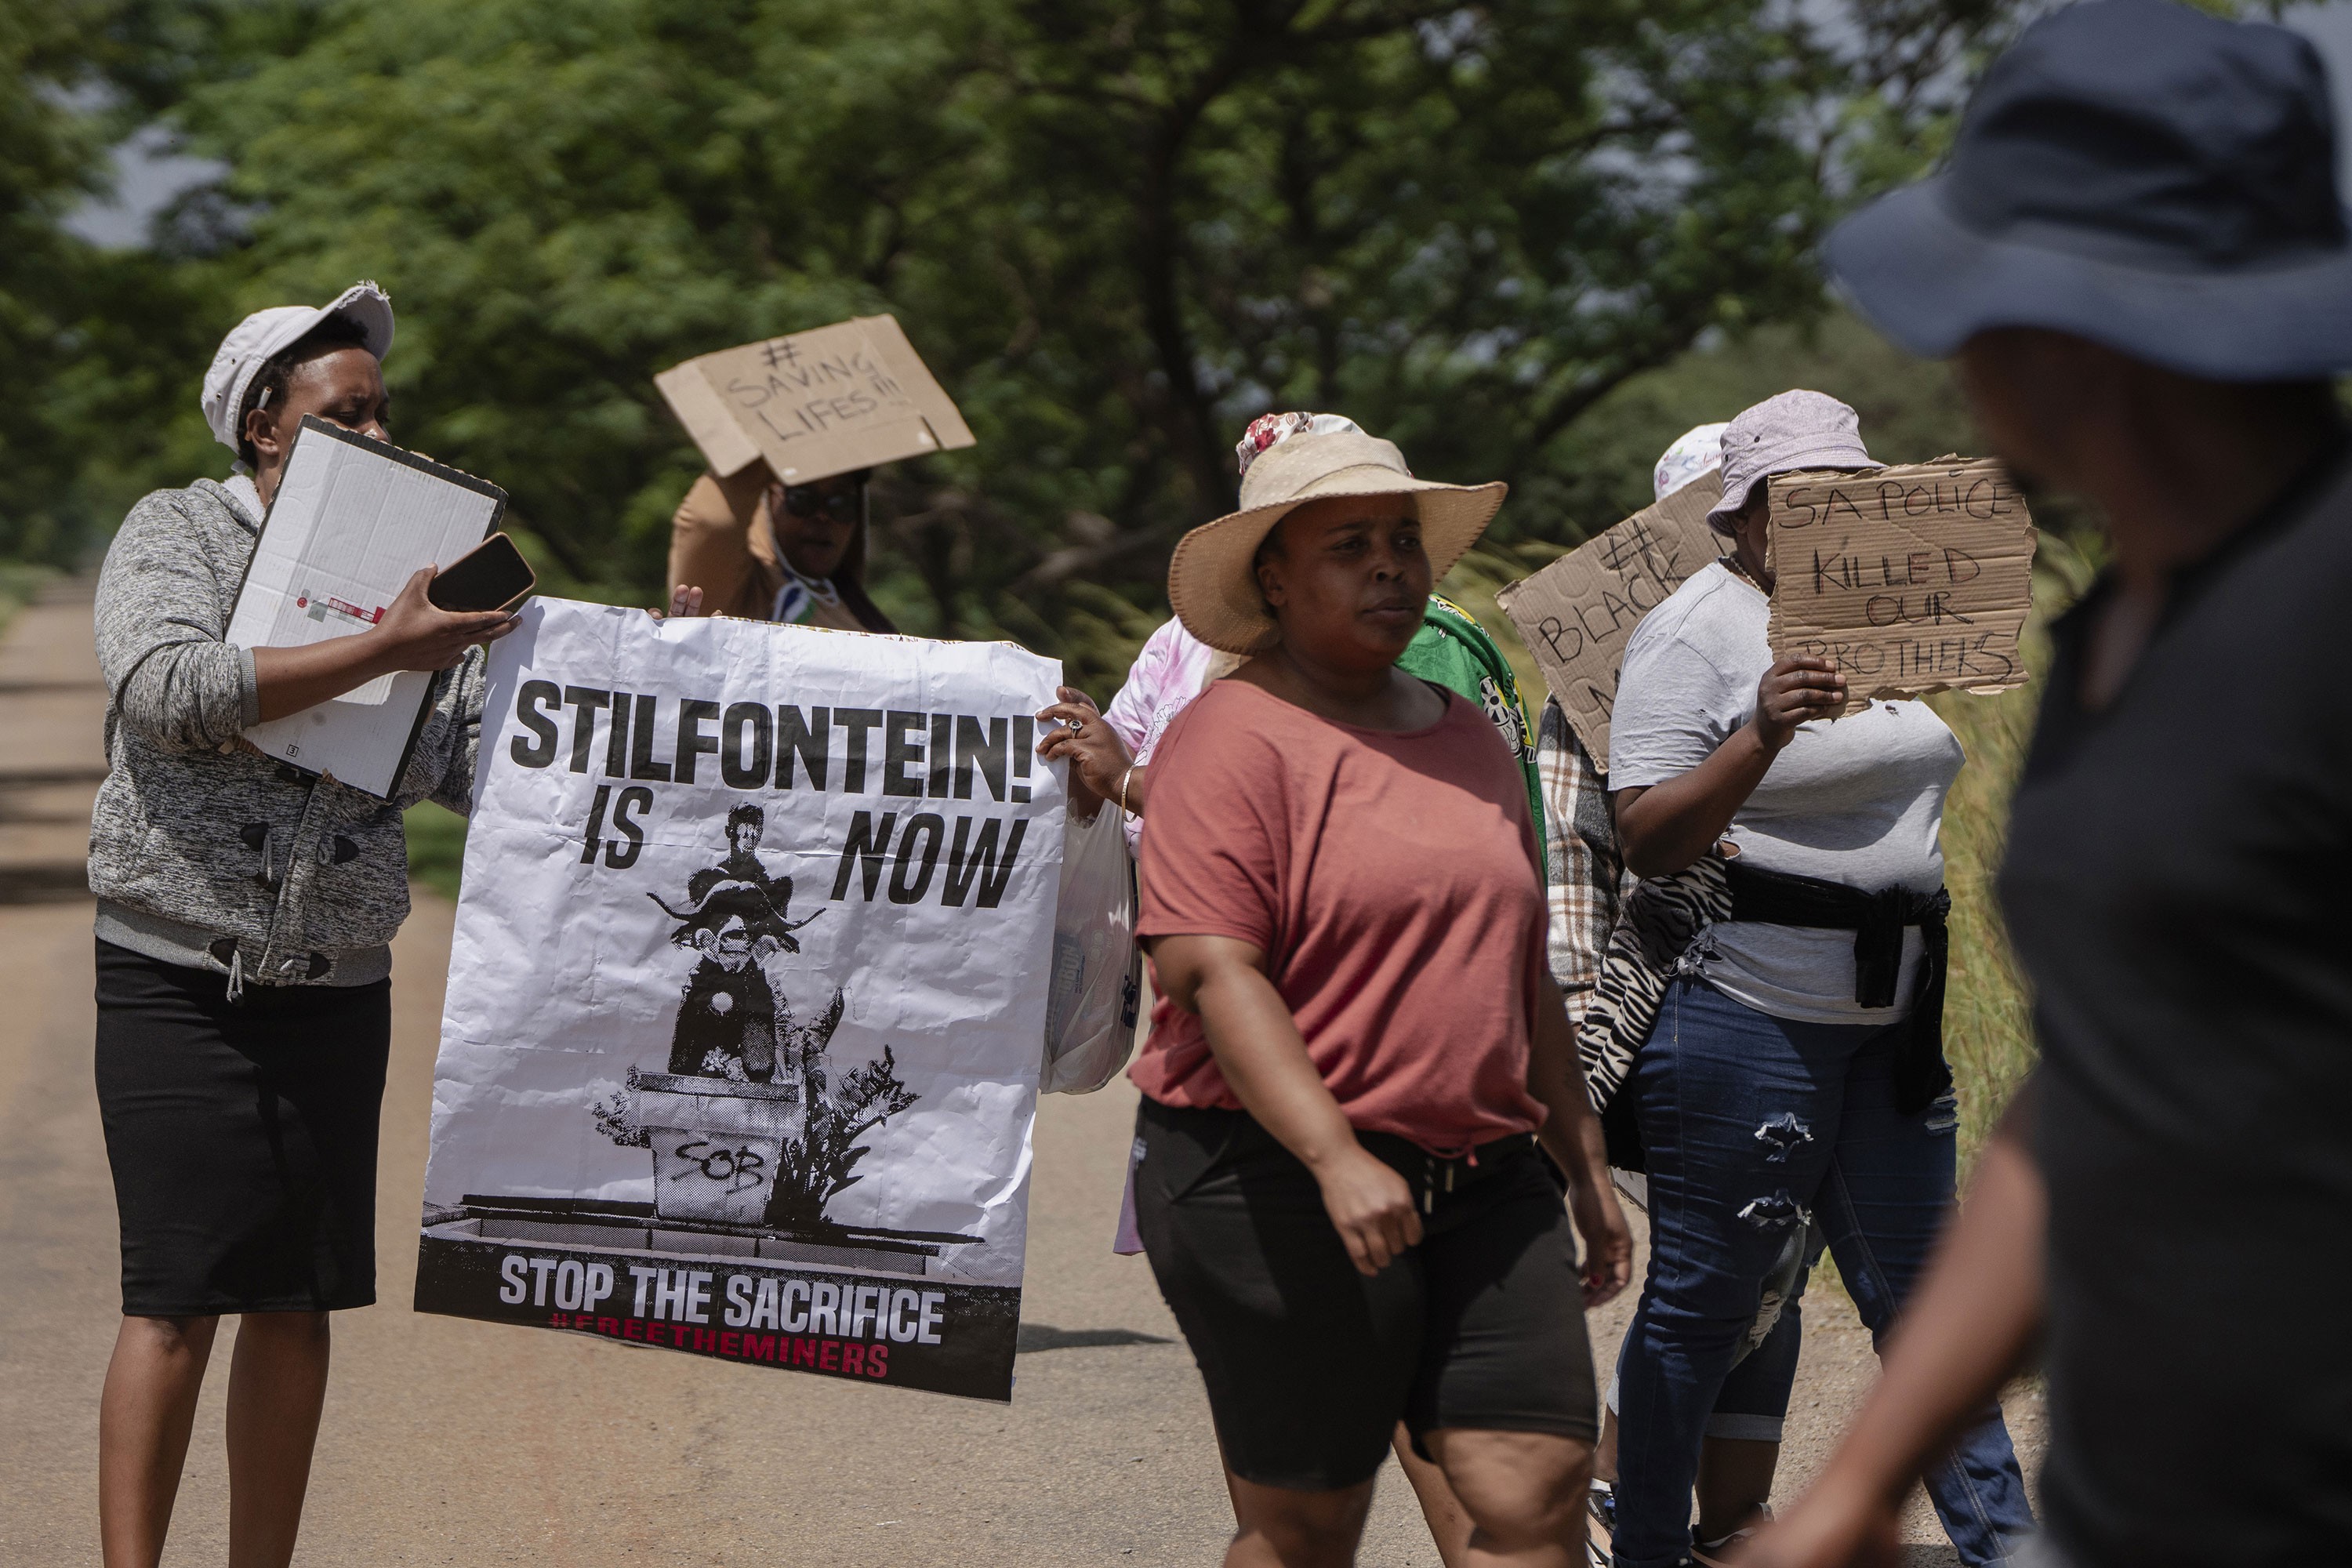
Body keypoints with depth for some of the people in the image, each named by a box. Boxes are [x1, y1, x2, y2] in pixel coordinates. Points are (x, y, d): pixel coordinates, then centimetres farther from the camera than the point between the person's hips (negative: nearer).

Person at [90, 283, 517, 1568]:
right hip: (182, 977, -5)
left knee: (299, 1300, 6)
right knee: (176, 1300, -8)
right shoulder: (175, 533, -2)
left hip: (337, 984, 5)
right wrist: (379, 652, -23)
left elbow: (471, 759, 9)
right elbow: (167, 690, -21)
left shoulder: (401, 565, 11)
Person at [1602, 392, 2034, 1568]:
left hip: (1886, 1020, 7)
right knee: (1702, 1300, 0)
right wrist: (1761, 736, -30)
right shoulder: (1693, 632, -10)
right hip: (1740, 1016, -7)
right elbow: (1647, 840, -18)